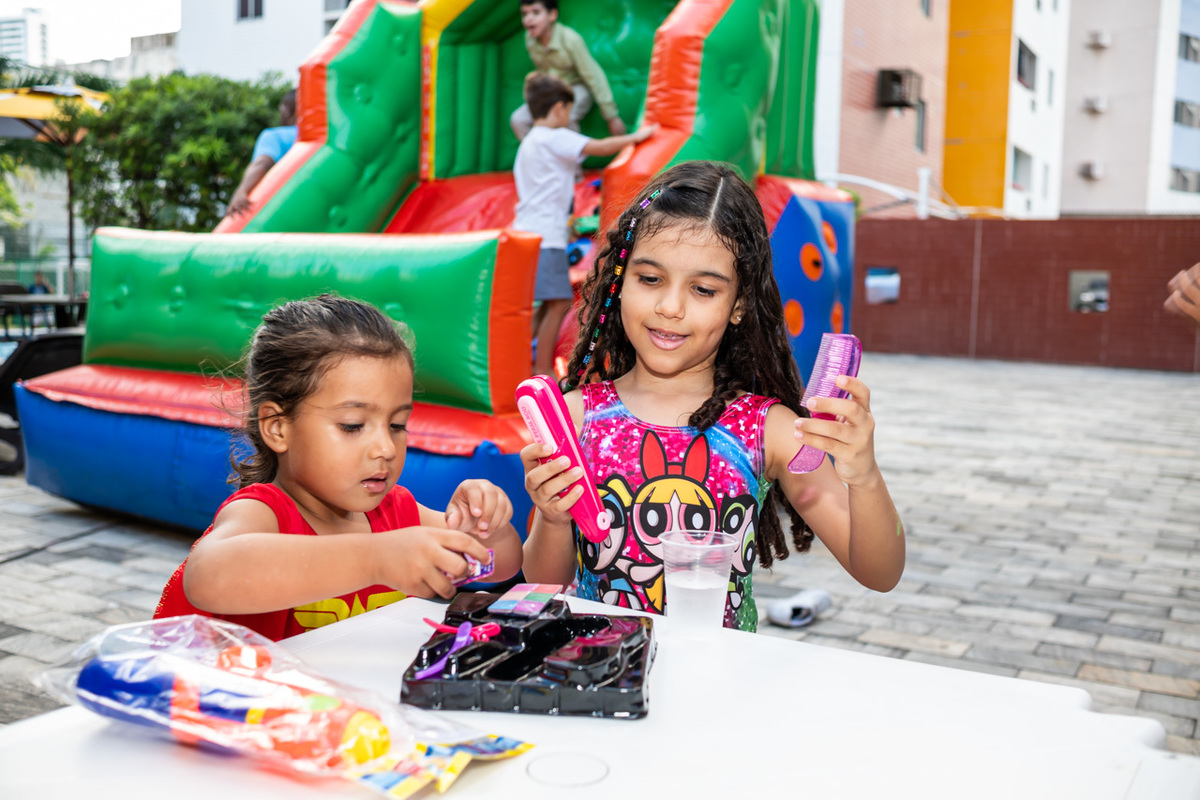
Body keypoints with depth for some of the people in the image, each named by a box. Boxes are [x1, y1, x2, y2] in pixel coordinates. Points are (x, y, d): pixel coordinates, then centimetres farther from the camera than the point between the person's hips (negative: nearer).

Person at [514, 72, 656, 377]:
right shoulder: (555, 138, -8)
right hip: (546, 235, -10)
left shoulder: (528, 142, 21)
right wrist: (635, 136, -4)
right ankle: (543, 369, -5)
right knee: (558, 302, -7)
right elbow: (600, 147, -18)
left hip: (527, 232, 10)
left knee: (550, 303, 14)